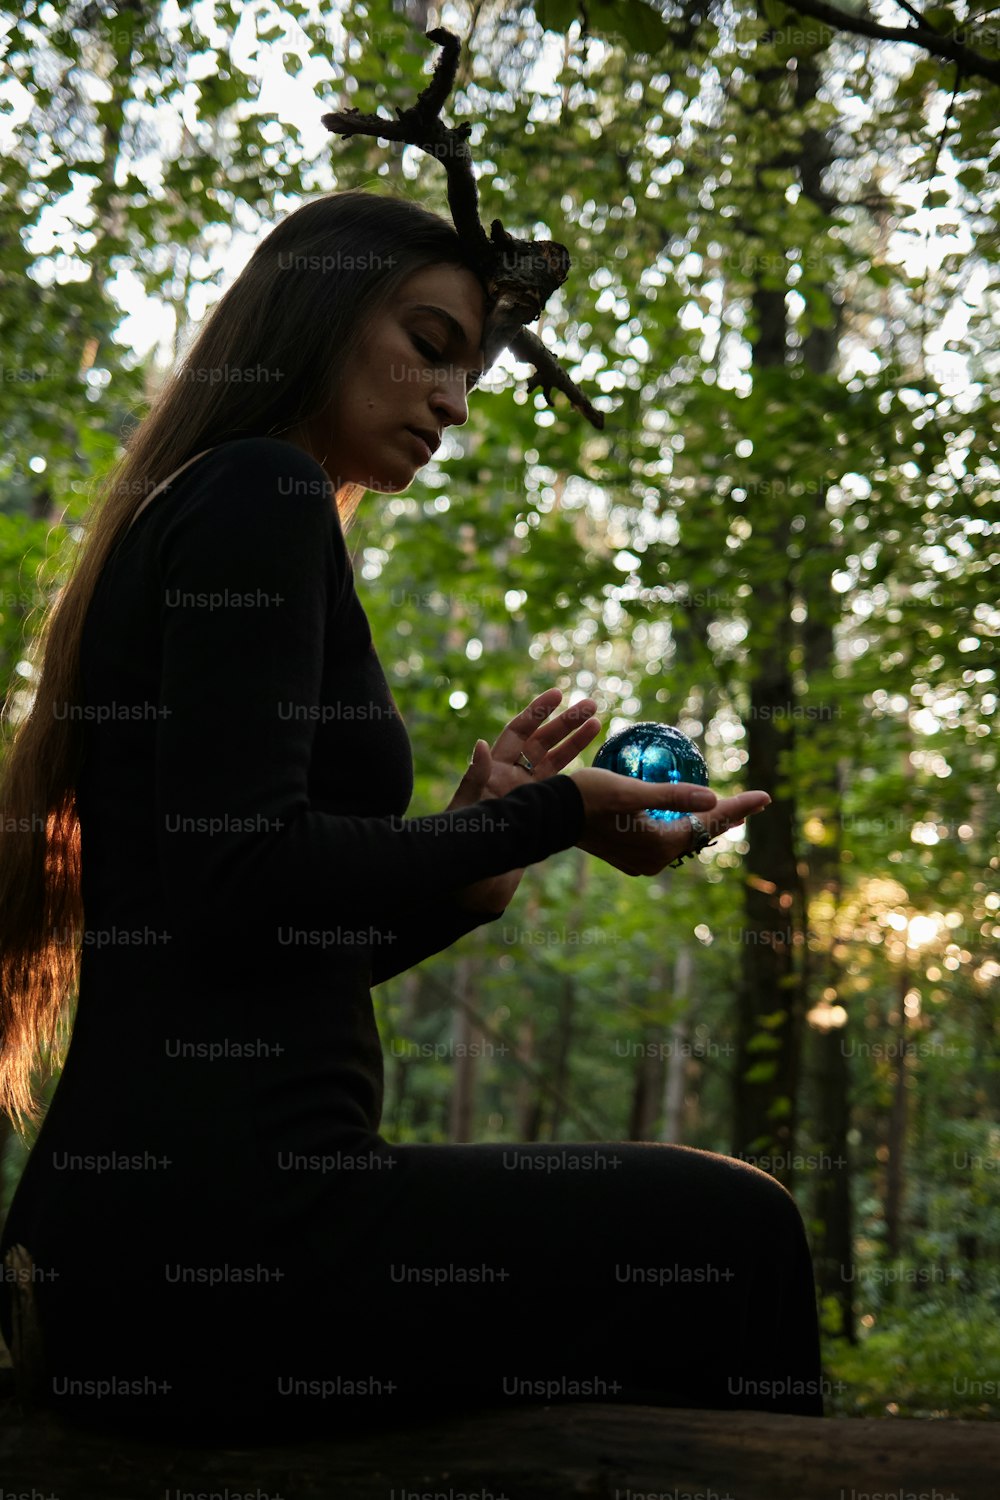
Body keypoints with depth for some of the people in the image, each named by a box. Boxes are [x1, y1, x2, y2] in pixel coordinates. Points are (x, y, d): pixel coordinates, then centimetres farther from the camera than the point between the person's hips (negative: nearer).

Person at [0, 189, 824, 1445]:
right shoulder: (259, 493, -7)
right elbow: (240, 876, -20)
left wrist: (470, 844, 11)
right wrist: (544, 817, -10)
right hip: (223, 1221, -10)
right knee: (734, 1236, 3)